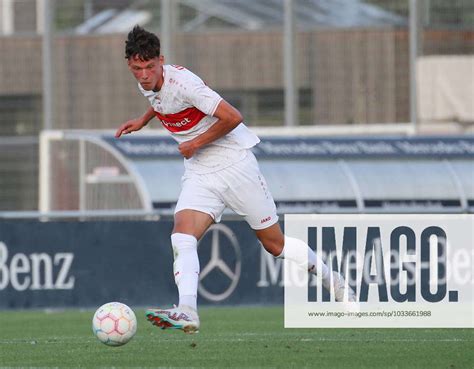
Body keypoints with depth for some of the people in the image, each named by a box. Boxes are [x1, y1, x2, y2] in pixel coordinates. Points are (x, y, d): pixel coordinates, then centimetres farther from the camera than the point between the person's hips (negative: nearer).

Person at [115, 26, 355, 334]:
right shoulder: (146, 84, 2)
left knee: (275, 244, 5)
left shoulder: (181, 81, -24)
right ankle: (187, 312, -31)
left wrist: (195, 144, -16)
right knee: (182, 236, -20)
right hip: (199, 174, 7)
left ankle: (331, 280, 28)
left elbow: (233, 117, -25)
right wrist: (144, 120, 18)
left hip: (234, 163, -7)